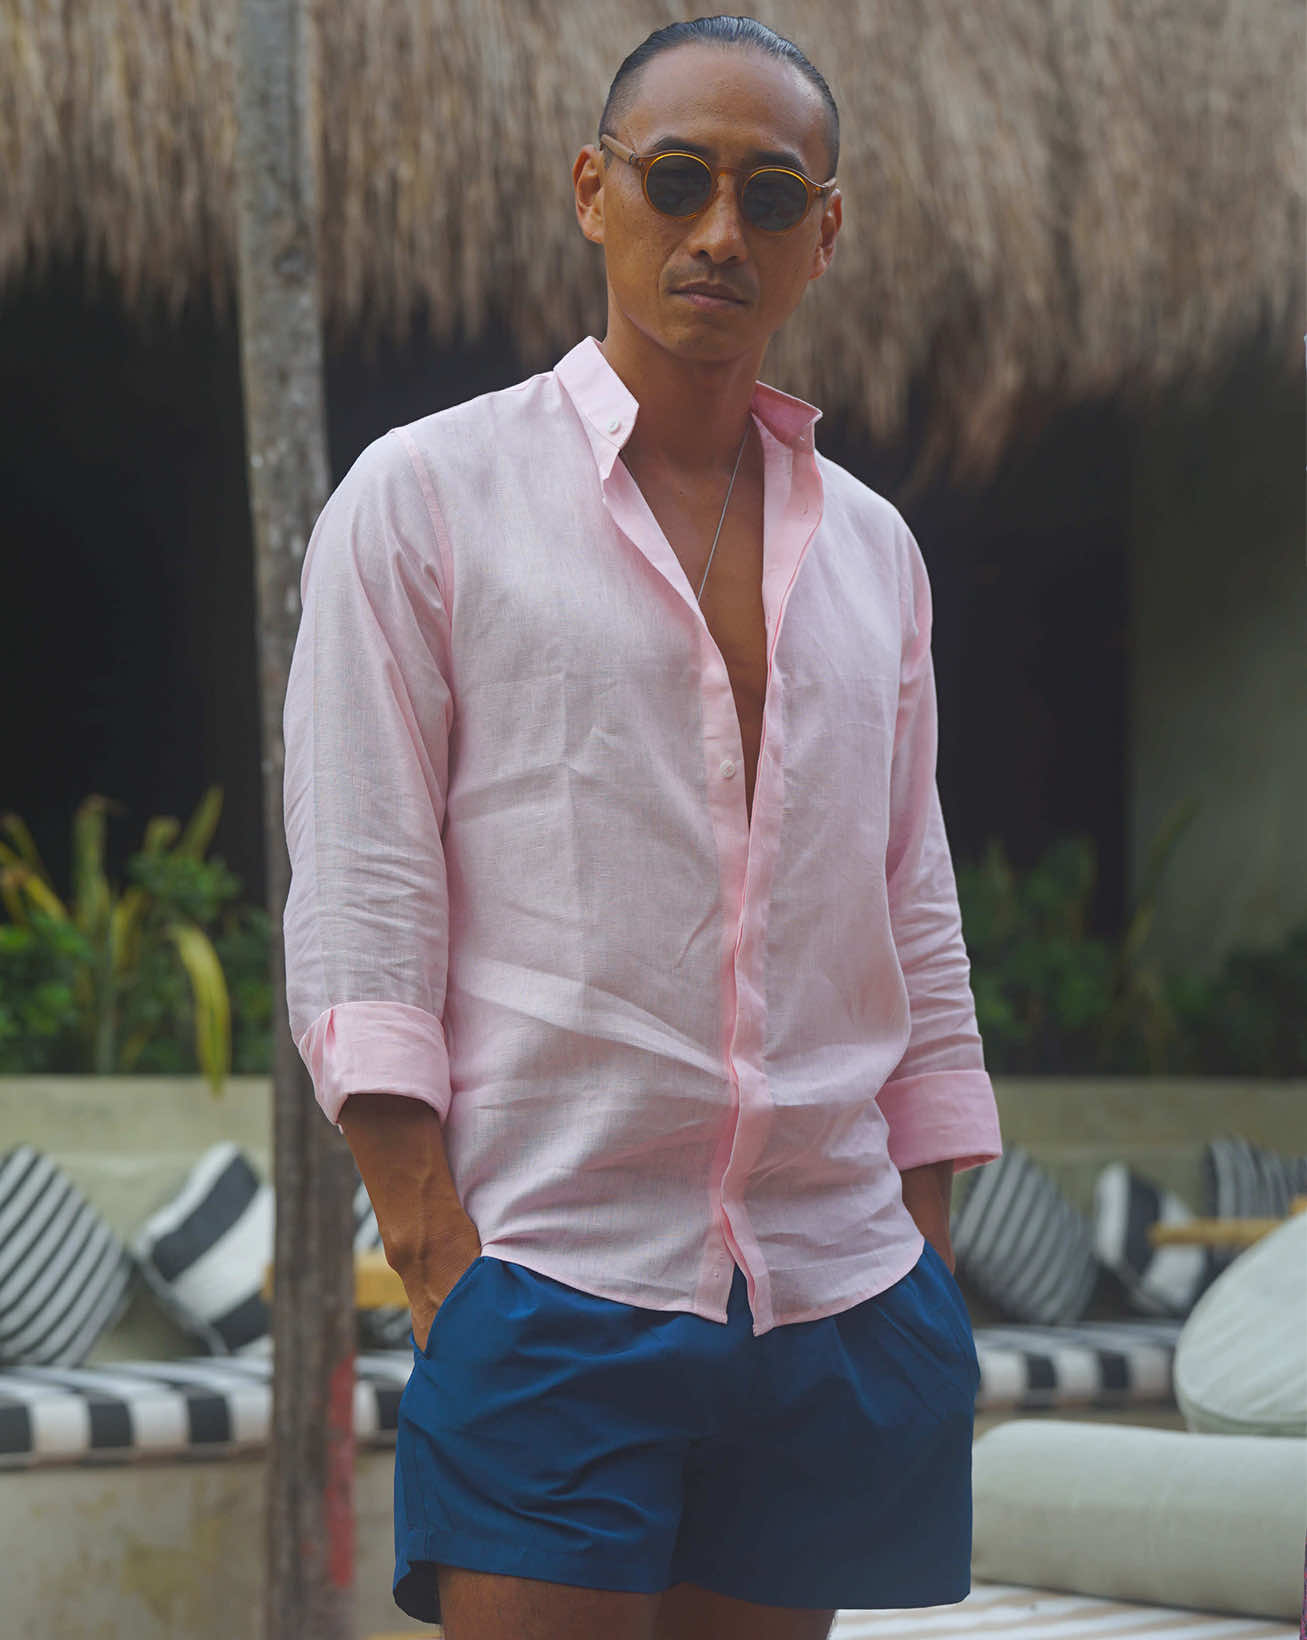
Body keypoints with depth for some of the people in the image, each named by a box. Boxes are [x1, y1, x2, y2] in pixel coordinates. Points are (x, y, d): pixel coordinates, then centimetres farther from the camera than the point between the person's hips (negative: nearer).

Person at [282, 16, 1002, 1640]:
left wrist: (930, 1258, 11)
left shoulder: (871, 547, 16)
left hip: (835, 1292, 4)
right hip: (554, 1274, -4)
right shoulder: (425, 498, 3)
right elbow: (356, 915, -3)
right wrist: (437, 1254, -12)